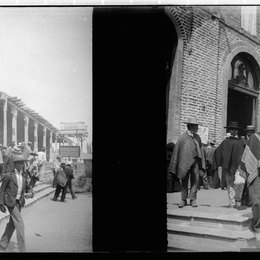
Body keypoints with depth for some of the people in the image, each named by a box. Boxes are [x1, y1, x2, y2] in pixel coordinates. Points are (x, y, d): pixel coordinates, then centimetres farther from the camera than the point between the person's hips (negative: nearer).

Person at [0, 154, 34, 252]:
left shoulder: (23, 176, 7)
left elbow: (28, 188, 15)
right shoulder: (9, 176, -11)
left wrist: (30, 193, -9)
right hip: (11, 202, -7)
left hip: (19, 202, 7)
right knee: (20, 224, -11)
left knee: (12, 224, 13)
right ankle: (22, 249, -6)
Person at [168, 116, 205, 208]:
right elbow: (176, 151, -1)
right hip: (184, 162, -3)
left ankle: (193, 199, 9)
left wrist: (201, 165, 12)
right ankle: (183, 200, 13)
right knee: (184, 181, 4)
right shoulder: (182, 137, -4)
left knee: (195, 180, -1)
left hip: (195, 161, 3)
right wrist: (175, 167, -1)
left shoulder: (197, 137, 10)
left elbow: (199, 150, 16)